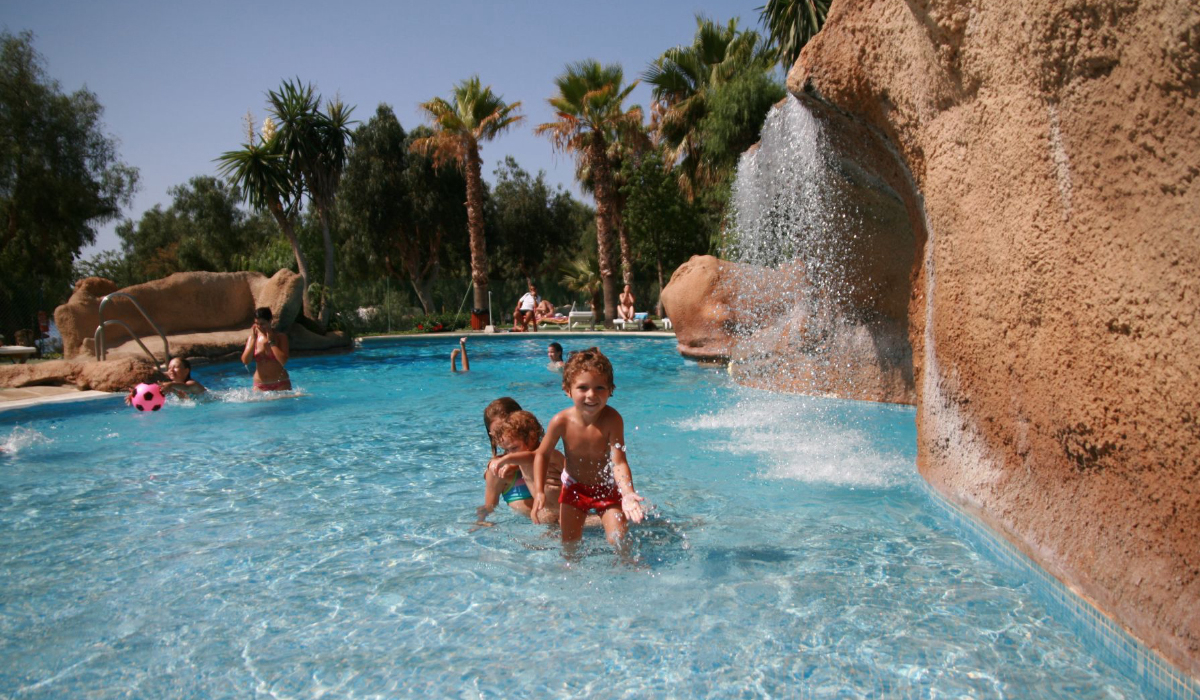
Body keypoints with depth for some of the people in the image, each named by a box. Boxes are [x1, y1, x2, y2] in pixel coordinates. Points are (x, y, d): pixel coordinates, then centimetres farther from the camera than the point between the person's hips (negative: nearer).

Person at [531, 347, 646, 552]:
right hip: (574, 488, 2)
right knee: (569, 542, 5)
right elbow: (542, 454, -9)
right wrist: (539, 491, -15)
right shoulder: (561, 422, -25)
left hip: (608, 488, -1)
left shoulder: (612, 419, -31)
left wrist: (628, 494, -49)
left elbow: (619, 462, -33)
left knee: (619, 539, -8)